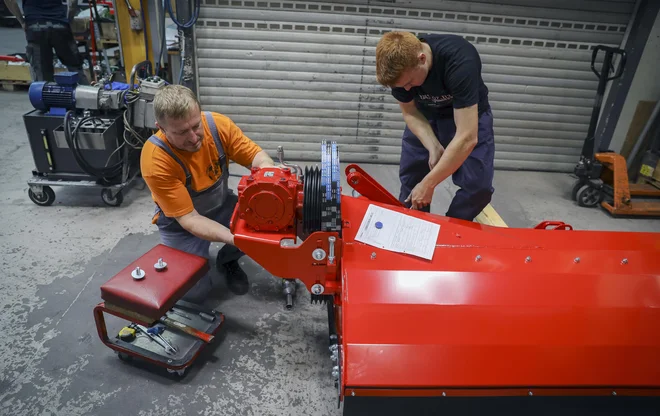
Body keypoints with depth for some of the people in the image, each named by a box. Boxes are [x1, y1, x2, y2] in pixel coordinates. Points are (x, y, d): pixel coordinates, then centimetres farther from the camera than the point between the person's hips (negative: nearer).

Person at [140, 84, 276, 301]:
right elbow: (188, 218, -30)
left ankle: (227, 260, 10)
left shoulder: (217, 124, -20)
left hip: (222, 205, 4)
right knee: (194, 291, -13)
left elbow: (256, 156, -13)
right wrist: (234, 238, -44)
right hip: (180, 221, -3)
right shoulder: (155, 160, -31)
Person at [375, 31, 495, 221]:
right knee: (410, 177, 1)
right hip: (425, 115, 3)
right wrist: (434, 148, -25)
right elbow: (409, 112, -10)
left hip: (468, 114, -3)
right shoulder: (400, 66, -26)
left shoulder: (460, 62, -39)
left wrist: (428, 184, -37)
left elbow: (467, 138, -41)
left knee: (478, 185, -14)